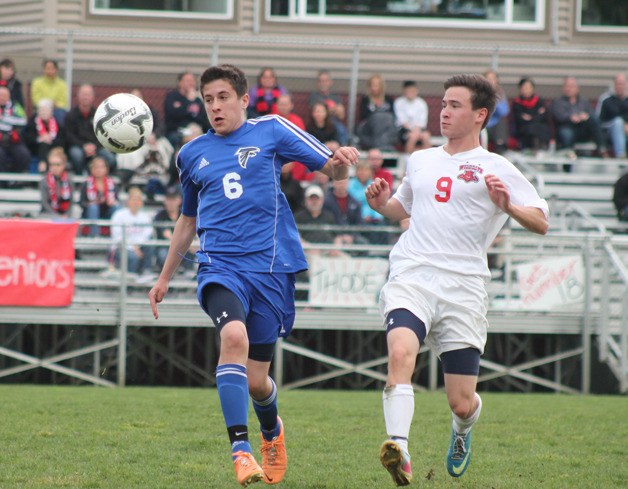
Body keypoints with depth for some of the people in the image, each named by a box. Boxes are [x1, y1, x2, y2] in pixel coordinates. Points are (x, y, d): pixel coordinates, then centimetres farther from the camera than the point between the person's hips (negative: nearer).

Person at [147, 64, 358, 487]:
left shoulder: (271, 131, 6)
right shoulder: (192, 155, 15)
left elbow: (333, 170, 4)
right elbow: (188, 220, 28)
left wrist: (342, 161, -20)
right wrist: (165, 278, 30)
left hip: (271, 266, -1)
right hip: (220, 265, 1)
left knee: (255, 381, 4)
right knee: (234, 336, -31)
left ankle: (272, 431, 41)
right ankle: (240, 450, -31)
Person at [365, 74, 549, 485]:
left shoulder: (495, 169, 4)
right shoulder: (421, 161, 18)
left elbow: (541, 223, -1)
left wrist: (507, 206, -19)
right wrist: (381, 203, 14)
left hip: (463, 288, -2)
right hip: (411, 277, 2)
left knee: (461, 403, 1)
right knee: (401, 353, -30)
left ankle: (462, 432, 38)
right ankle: (399, 450, -39)